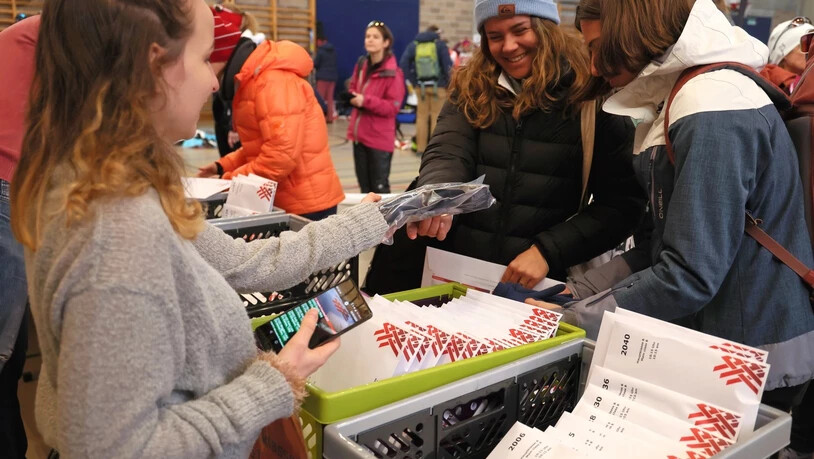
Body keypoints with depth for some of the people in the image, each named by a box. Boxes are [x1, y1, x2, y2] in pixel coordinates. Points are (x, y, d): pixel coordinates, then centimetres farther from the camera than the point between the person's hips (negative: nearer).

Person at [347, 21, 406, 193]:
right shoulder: (361, 64, 7)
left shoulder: (393, 73, -15)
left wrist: (366, 101, -24)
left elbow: (393, 107, -17)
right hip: (359, 134, 7)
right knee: (364, 186, 17)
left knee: (379, 188, 2)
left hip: (380, 139, -7)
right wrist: (352, 96, -3)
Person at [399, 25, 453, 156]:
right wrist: (447, 83, 1)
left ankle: (420, 147, 12)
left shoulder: (414, 45, 6)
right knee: (437, 117, 2)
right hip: (438, 86, -3)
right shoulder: (440, 44, -4)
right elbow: (448, 65, -10)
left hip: (421, 87, 3)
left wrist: (413, 82, 2)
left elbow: (403, 64, -1)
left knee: (421, 116, 10)